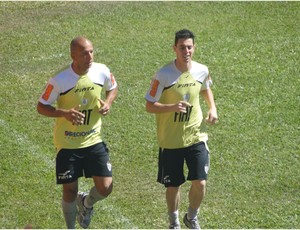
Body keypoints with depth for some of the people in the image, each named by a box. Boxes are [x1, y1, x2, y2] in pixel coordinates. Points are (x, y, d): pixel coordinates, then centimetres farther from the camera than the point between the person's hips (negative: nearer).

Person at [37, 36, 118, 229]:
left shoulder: (102, 71, -10)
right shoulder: (59, 81, -20)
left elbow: (113, 88, 12)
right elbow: (41, 107, -10)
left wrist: (108, 103, -10)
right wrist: (65, 113, -27)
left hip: (94, 140, 3)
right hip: (67, 145, -3)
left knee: (105, 187, -5)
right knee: (70, 191, 5)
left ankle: (87, 203, 31)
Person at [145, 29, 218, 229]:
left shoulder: (201, 71, -3)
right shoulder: (163, 76, -16)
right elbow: (150, 106, -11)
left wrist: (212, 108, 4)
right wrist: (173, 107, -27)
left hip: (196, 137, 2)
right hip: (170, 140, -2)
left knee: (200, 182, -6)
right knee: (173, 186, 8)